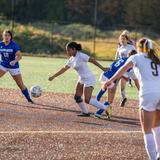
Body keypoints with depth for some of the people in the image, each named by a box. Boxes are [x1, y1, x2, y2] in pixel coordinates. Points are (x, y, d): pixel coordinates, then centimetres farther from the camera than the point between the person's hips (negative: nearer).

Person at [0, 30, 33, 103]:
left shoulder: (14, 45, -15)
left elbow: (19, 56, -24)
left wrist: (15, 61, -42)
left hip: (14, 66, -2)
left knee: (20, 84, 0)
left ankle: (28, 98, 17)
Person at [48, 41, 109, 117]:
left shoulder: (81, 56, -17)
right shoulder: (71, 59, 8)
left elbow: (92, 60, -15)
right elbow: (64, 69, 17)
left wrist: (102, 68, -17)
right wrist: (53, 76, 18)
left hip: (89, 79, -9)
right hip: (82, 79, 9)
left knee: (87, 100, -15)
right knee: (77, 97, 9)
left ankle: (106, 108, -9)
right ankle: (85, 112, 24)